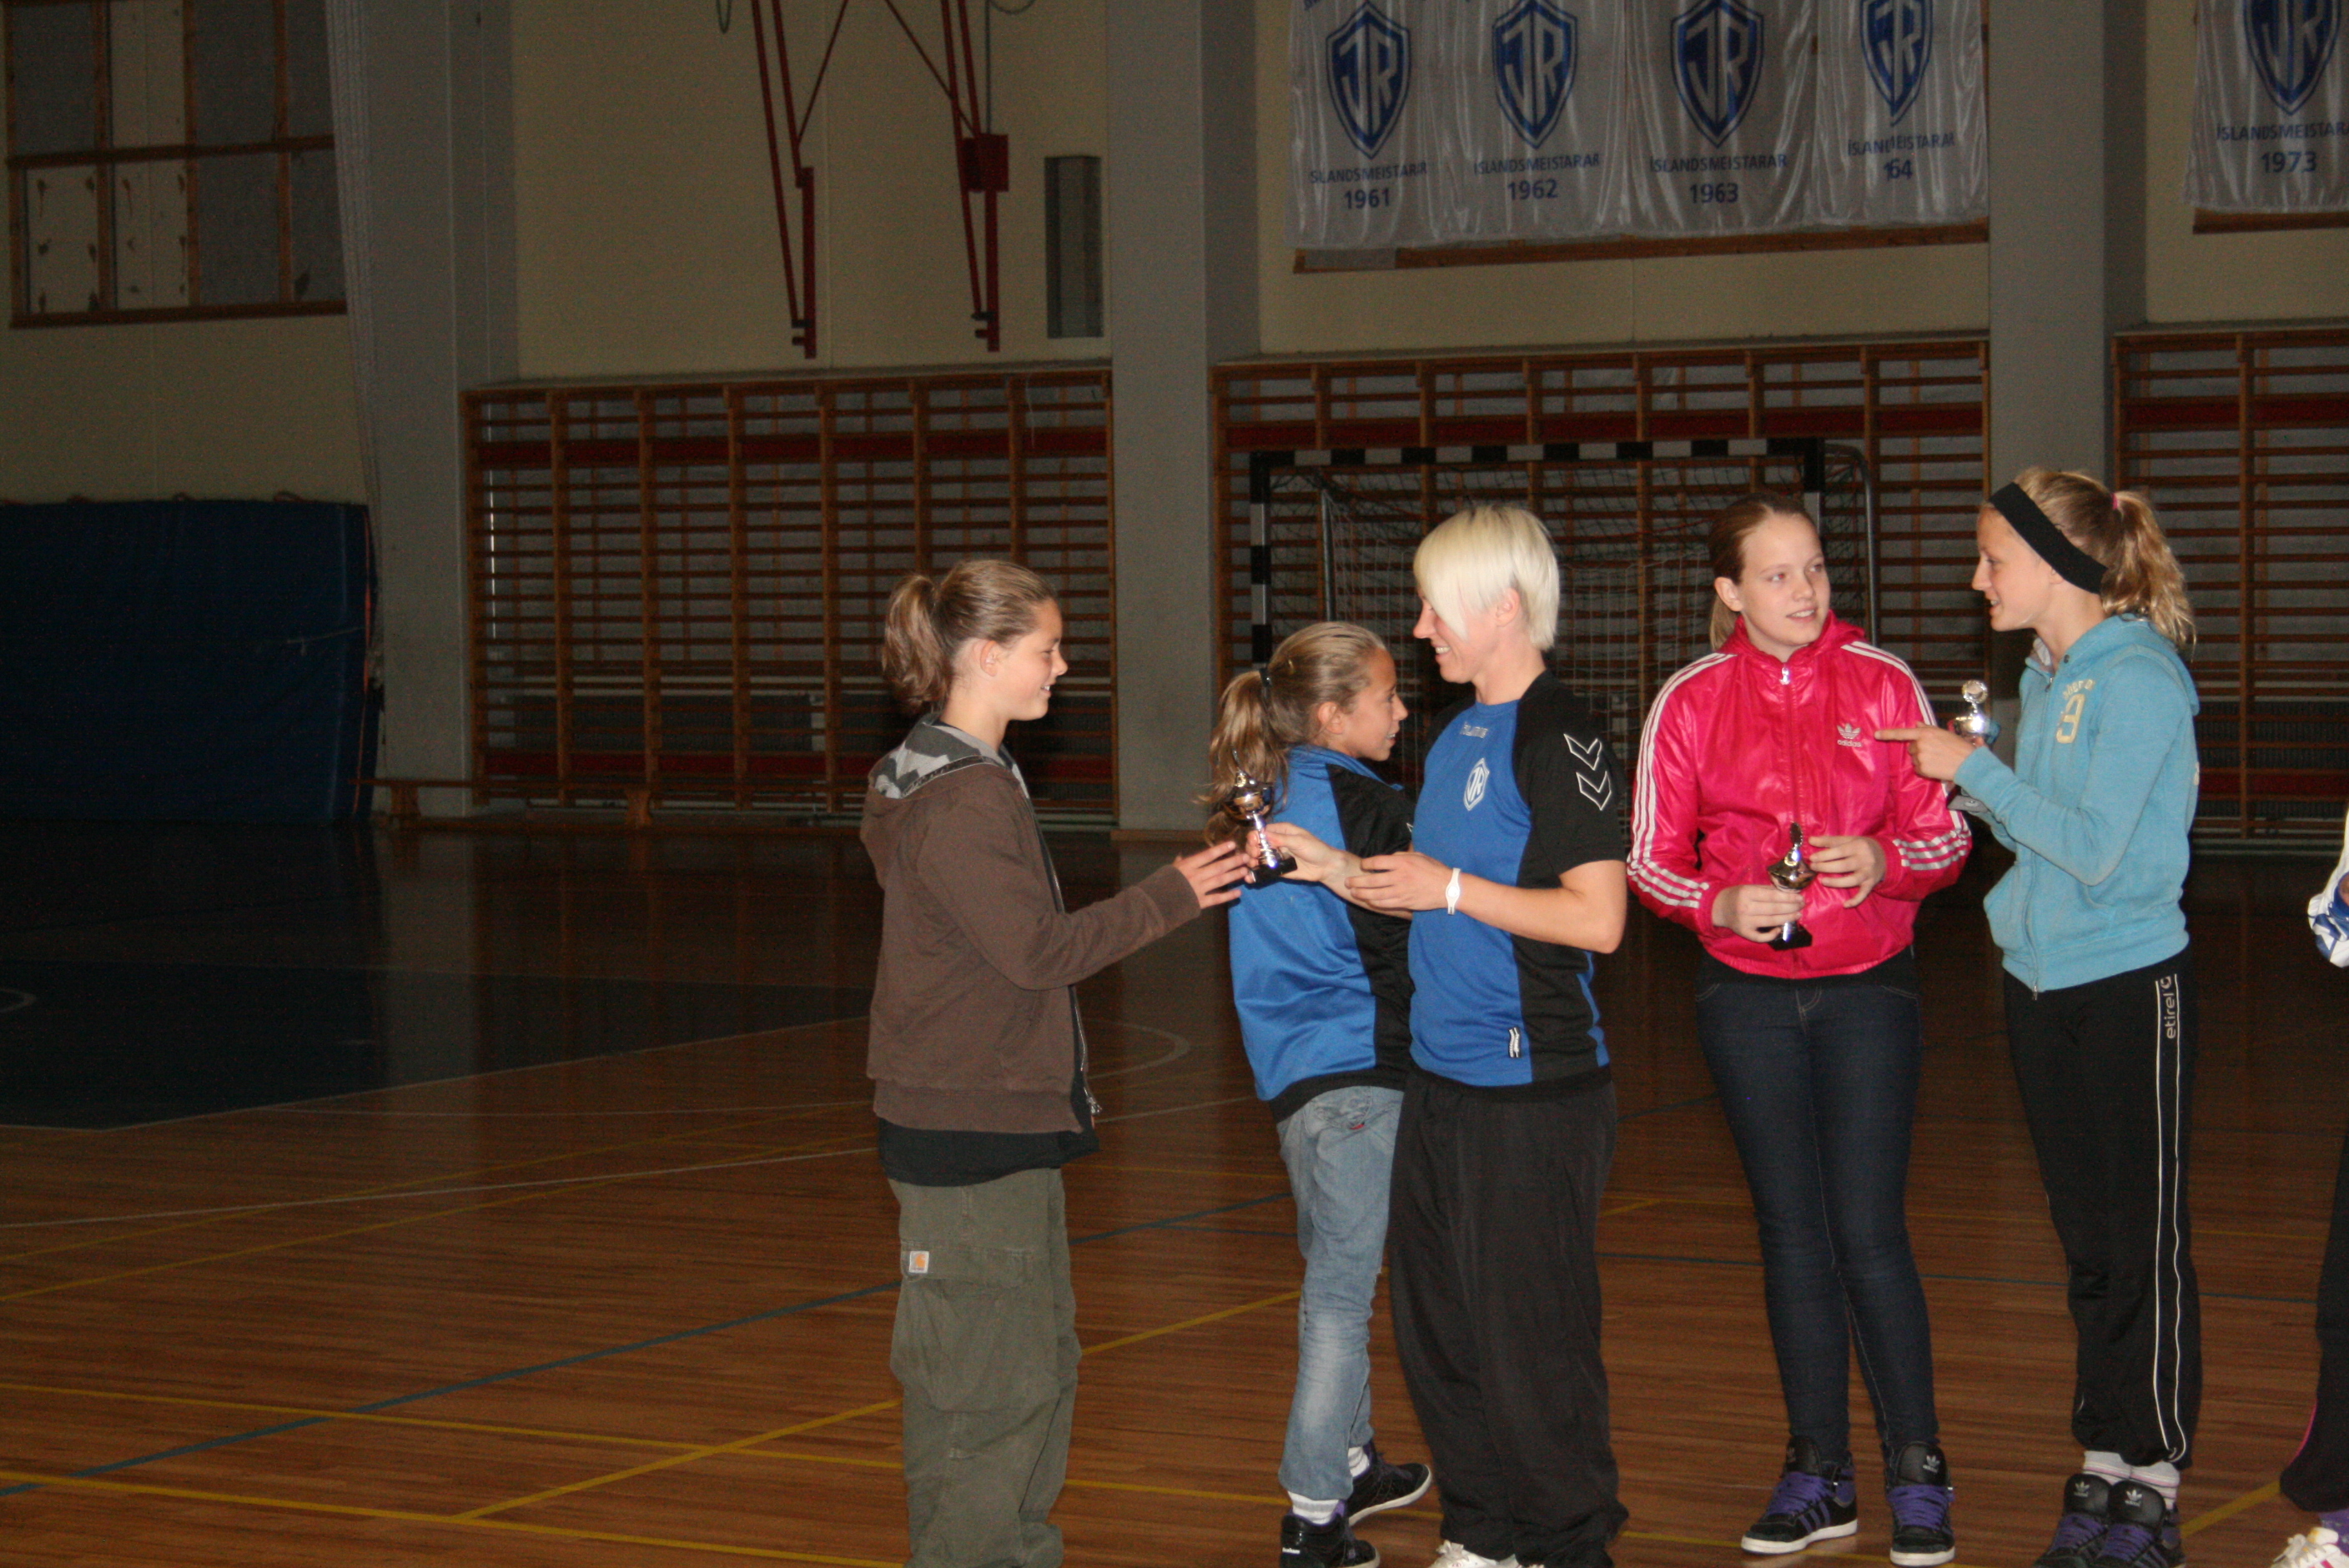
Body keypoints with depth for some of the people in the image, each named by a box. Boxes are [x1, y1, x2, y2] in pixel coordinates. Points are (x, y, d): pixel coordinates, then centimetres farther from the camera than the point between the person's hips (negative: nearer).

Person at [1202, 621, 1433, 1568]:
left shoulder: (1261, 801, 13)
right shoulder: (1358, 804, -13)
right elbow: (1396, 950, -13)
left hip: (1289, 1076, 9)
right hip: (1358, 1077, -9)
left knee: (1334, 1277, 22)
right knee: (1342, 1291, -6)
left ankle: (1348, 1464, 35)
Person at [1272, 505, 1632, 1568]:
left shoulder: (1558, 741, -13)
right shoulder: (1456, 735, 13)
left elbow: (1596, 918, -19)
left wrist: (1450, 888, -17)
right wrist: (1335, 868, 8)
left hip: (1532, 1086, -9)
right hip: (1442, 1073, 9)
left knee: (1529, 1331, -3)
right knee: (1435, 1323, 14)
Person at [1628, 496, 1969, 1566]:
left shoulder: (1881, 683, -3)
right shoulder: (1690, 702, -1)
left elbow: (1946, 836, 1)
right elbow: (1652, 862, 2)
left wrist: (1884, 860, -20)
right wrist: (1721, 904, -18)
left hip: (1868, 985, -1)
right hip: (1748, 994, 2)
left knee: (1869, 1231, -6)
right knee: (1792, 1233, 8)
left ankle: (1918, 1476, 7)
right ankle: (1820, 1477, 18)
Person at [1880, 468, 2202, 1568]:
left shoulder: (2138, 680, -14)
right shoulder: (2046, 678, 11)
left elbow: (2095, 848, -20)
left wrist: (1975, 769, -14)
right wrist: (1970, 777, -1)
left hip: (2129, 986, -8)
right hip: (2042, 984, 8)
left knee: (2146, 1240, -1)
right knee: (2085, 1237, 13)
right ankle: (2104, 1471, 21)